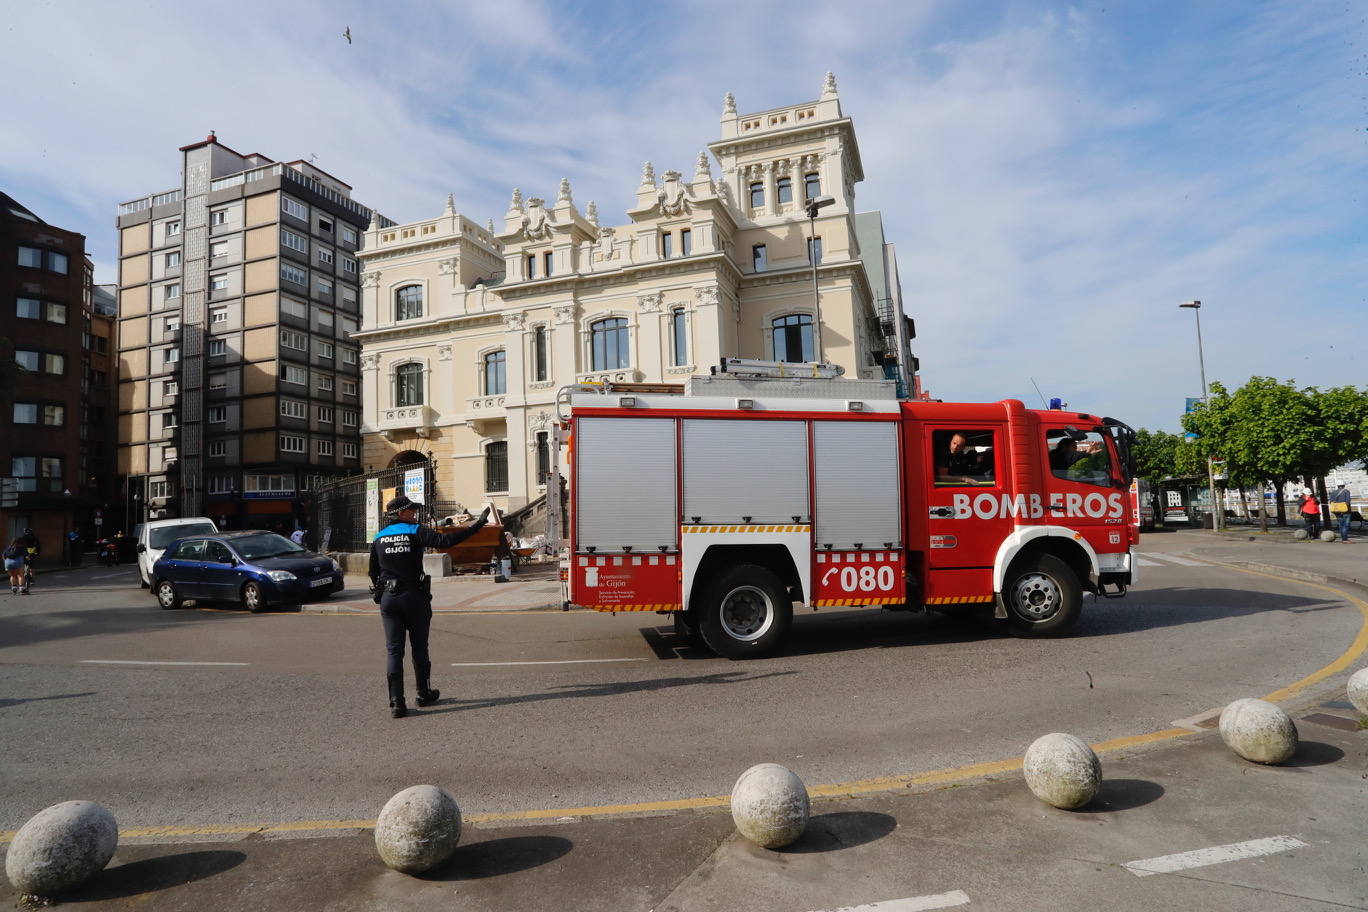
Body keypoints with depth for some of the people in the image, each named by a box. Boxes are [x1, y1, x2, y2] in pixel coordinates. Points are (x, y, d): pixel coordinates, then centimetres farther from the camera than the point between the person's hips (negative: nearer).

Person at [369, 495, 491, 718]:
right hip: (414, 597, -3)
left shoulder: (379, 538, 6)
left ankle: (396, 703, 0)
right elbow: (446, 541, -23)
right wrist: (477, 525, -22)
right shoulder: (415, 532, -9)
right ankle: (424, 694, 26)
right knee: (419, 648, 12)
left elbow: (373, 572, 12)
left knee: (393, 650, 4)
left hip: (388, 599, 4)